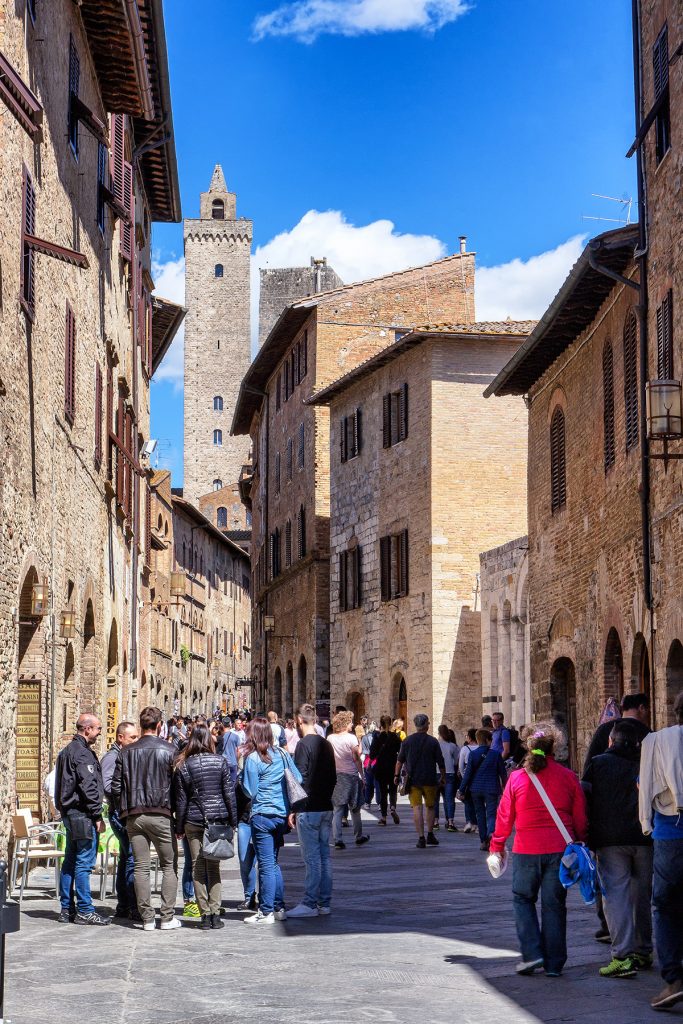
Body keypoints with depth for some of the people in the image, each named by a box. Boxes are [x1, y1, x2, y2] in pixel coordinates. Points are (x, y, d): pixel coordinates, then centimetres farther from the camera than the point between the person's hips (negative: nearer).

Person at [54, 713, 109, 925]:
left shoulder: (67, 751, 18)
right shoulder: (82, 753, -15)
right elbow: (89, 787, -19)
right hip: (82, 814, -10)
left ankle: (67, 909, 17)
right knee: (84, 862, -7)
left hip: (69, 812, 10)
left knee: (70, 862, 12)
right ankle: (84, 911, -5)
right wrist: (97, 816, -16)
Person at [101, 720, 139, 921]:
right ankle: (134, 908, -14)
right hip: (120, 812, -10)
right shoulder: (112, 757, -8)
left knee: (126, 859, 12)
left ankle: (123, 906, 18)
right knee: (134, 858, -14)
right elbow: (108, 786, -19)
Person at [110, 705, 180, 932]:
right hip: (161, 814, -3)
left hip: (134, 817, 3)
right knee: (169, 866, 7)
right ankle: (167, 918, 2)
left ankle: (147, 918, 5)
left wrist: (125, 811, 14)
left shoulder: (127, 752, 5)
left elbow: (116, 786, 4)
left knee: (141, 867, 6)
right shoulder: (168, 751, -5)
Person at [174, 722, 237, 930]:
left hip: (194, 821, -1)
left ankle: (205, 915, 1)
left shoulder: (184, 765, -1)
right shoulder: (220, 761, -1)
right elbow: (229, 793, 0)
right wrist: (233, 820, 6)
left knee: (198, 867, 4)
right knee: (214, 866, 6)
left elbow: (181, 799, 1)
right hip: (218, 819, 1)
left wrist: (179, 827, 8)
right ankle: (215, 914, 2)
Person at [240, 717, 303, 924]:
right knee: (273, 862, 17)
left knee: (266, 864, -2)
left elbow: (250, 791, -11)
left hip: (262, 815, -6)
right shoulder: (282, 754, 5)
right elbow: (298, 779, 7)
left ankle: (266, 912, 1)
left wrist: (242, 773, 3)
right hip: (282, 814, 6)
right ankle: (279, 908, 19)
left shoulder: (252, 759, -12)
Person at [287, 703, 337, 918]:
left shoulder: (304, 745, -13)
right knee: (324, 856, 10)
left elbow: (300, 779, -16)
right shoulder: (326, 745, 10)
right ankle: (324, 904, 13)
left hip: (308, 809, -8)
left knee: (312, 858, -5)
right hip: (326, 808, 8)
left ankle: (309, 904, -1)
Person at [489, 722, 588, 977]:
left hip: (527, 851, -1)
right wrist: (580, 845, 17)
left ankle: (532, 953, 3)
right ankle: (554, 963, 11)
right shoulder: (568, 777, -1)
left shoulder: (517, 778, -5)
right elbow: (581, 818, 4)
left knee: (523, 899, 16)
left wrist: (497, 846, 14)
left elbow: (504, 816, 1)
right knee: (554, 904, 9)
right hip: (560, 850, 1)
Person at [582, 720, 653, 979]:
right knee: (642, 895, 15)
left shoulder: (598, 763, 3)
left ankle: (623, 956, -15)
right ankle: (643, 951, 22)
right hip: (645, 839, 3)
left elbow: (584, 797, 1)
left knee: (615, 894, -6)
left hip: (610, 840, -3)